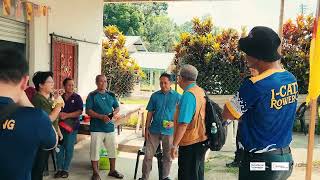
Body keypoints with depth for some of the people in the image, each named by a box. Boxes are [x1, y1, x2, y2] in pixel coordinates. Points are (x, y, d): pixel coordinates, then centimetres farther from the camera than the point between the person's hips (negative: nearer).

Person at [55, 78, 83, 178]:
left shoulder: (77, 97, 1)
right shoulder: (60, 97, 9)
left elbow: (80, 111, -8)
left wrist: (66, 115, -15)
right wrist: (59, 114, -7)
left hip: (72, 126, -2)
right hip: (60, 125, 3)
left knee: (68, 148, 3)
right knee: (59, 147, 3)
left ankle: (65, 169, 14)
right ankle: (59, 169, 15)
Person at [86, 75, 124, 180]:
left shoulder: (111, 95, 10)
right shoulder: (92, 95, -4)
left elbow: (117, 107, 15)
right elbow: (88, 111, -10)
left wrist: (114, 113, -8)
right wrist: (101, 117, -20)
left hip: (110, 127, 5)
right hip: (97, 128, -4)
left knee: (112, 149, 12)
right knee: (95, 150, 0)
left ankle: (112, 170, 27)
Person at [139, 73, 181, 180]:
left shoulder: (177, 96, -3)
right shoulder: (154, 96, 2)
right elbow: (150, 113, 6)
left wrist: (173, 123, -15)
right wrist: (146, 128, 2)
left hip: (169, 131, -1)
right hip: (154, 130, 1)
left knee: (167, 156, 12)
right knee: (148, 155, 3)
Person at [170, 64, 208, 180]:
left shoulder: (188, 95, -21)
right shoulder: (201, 91, 7)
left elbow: (183, 124, -26)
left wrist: (174, 145, -21)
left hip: (190, 144, -9)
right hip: (200, 140, 9)